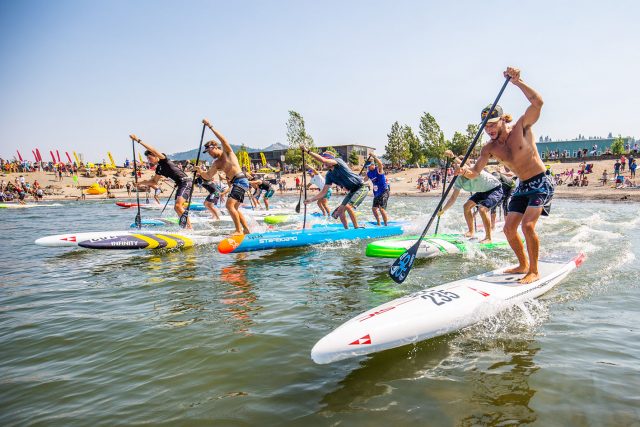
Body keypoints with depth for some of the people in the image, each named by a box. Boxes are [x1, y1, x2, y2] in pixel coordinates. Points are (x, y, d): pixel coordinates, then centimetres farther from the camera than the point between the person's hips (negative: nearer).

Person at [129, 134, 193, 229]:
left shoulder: (163, 160, -5)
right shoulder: (159, 168, 18)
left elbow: (152, 150, -19)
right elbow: (154, 182, 30)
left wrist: (139, 140, -17)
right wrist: (141, 182, 20)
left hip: (186, 182, -10)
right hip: (180, 185, 10)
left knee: (178, 205, -23)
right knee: (177, 208, 13)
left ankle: (190, 228, -22)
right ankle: (186, 226, 21)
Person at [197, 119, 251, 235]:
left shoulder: (227, 152, 0)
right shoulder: (216, 164, 17)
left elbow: (223, 139, -17)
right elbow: (208, 176, 11)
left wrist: (210, 126, -18)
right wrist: (200, 172, -8)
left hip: (241, 181, -10)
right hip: (235, 183, 10)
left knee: (229, 205, -20)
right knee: (234, 208, 17)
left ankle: (239, 230, -19)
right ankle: (246, 230, 24)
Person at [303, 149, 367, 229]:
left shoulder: (339, 161, -17)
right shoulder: (329, 175, 3)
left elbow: (323, 159, -33)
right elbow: (323, 192, 3)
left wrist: (308, 151, -29)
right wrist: (311, 200, -6)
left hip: (361, 188, -9)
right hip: (352, 191, 9)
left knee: (348, 206, -24)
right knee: (340, 210, 3)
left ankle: (356, 228, -11)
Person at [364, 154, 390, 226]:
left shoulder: (378, 169, -13)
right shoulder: (369, 173, 8)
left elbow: (380, 164, -35)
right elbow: (364, 180, 22)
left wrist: (374, 157, -35)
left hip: (384, 191, -9)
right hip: (376, 193, 9)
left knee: (381, 209, -18)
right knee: (374, 208, 13)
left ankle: (386, 224, -9)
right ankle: (378, 224, 31)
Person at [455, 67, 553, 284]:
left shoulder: (521, 128, -15)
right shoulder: (490, 149, -3)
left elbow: (537, 102, -30)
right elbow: (474, 173, -7)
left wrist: (517, 81, -36)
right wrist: (464, 171, -30)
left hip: (541, 184, -6)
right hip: (522, 186, 6)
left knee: (527, 225, -19)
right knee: (509, 229, 3)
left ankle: (534, 271, -5)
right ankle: (523, 265, 24)